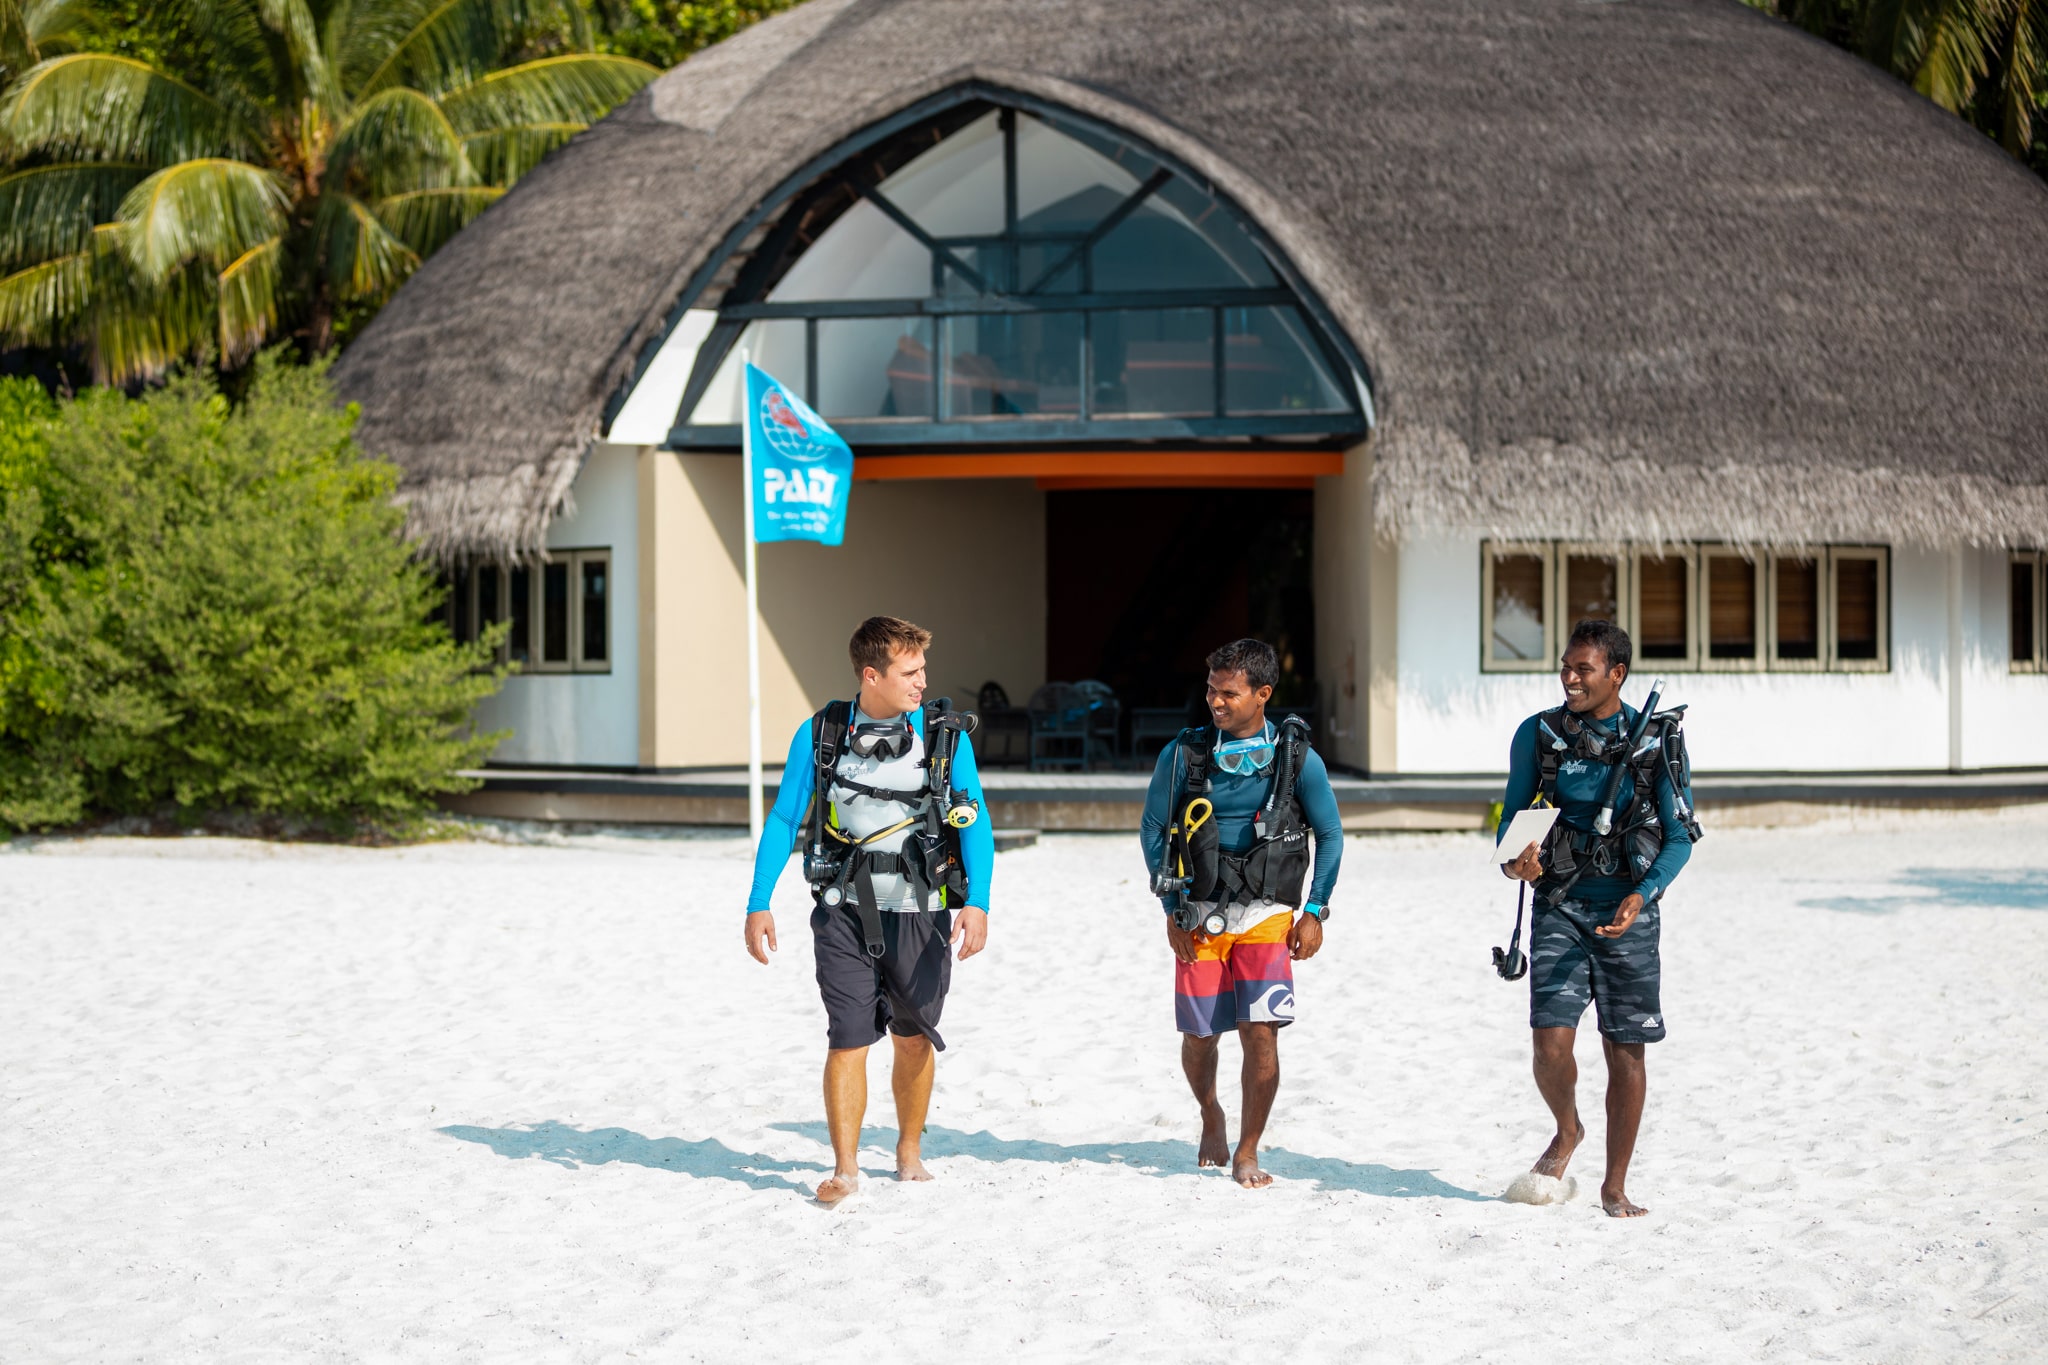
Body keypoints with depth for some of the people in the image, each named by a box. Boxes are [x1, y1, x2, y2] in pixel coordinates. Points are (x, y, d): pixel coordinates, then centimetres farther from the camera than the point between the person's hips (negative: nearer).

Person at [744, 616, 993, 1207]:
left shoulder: (947, 736, -2)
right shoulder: (819, 736, -1)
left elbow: (975, 824, -5)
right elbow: (782, 821, 4)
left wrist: (977, 902, -19)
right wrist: (759, 903, -3)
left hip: (920, 914, 1)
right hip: (845, 914, -1)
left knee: (914, 1040, 12)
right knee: (848, 1040, -6)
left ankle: (910, 1151, 31)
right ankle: (844, 1168, 2)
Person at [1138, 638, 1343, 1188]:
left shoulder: (1298, 758, -5)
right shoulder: (1184, 754, -4)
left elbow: (1330, 835, 6)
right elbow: (1153, 829, 6)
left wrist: (1315, 910, -1)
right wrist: (1173, 907, 1)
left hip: (1266, 915, -1)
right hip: (1199, 916, 1)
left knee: (1261, 1032, -13)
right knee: (1199, 1035, 7)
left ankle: (1247, 1153, 1)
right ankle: (1212, 1121, 37)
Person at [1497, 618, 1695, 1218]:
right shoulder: (1538, 735, 2)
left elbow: (1679, 837, 0)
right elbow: (1511, 818, 11)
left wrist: (1643, 894, -16)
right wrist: (1515, 861, -12)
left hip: (1627, 912, 0)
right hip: (1559, 906, 1)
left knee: (1625, 1051, 2)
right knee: (1551, 1042, -12)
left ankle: (1615, 1186, 15)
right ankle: (1566, 1131, 20)